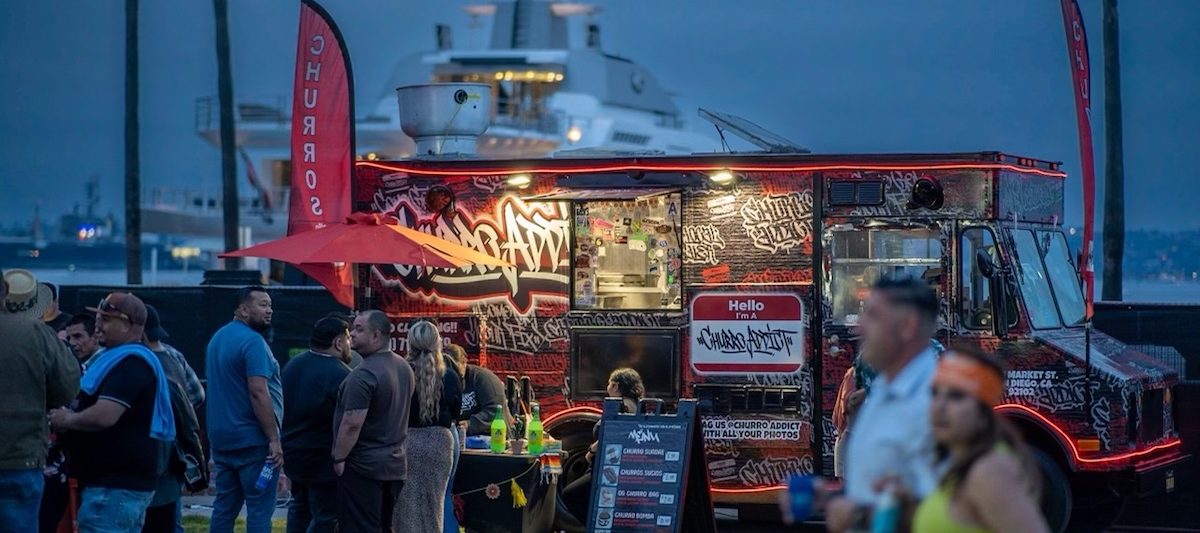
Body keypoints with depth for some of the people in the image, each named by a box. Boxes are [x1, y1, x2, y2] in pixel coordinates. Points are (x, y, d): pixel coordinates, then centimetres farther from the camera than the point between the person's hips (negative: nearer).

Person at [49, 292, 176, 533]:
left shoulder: (129, 363, -16)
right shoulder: (121, 358, 20)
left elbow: (104, 416, -27)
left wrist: (66, 420, -10)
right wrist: (70, 417, 8)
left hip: (117, 483, -11)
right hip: (121, 477, 11)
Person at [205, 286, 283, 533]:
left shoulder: (218, 338, 16)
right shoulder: (252, 341, -15)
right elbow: (258, 393, -22)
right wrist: (274, 439, -20)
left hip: (222, 438, 9)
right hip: (253, 439, -9)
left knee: (225, 507, 11)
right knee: (259, 509, -5)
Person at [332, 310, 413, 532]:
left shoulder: (364, 374, -20)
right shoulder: (404, 367, 9)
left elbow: (352, 424, -23)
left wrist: (339, 458, -14)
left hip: (363, 466, -9)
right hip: (395, 463, 9)